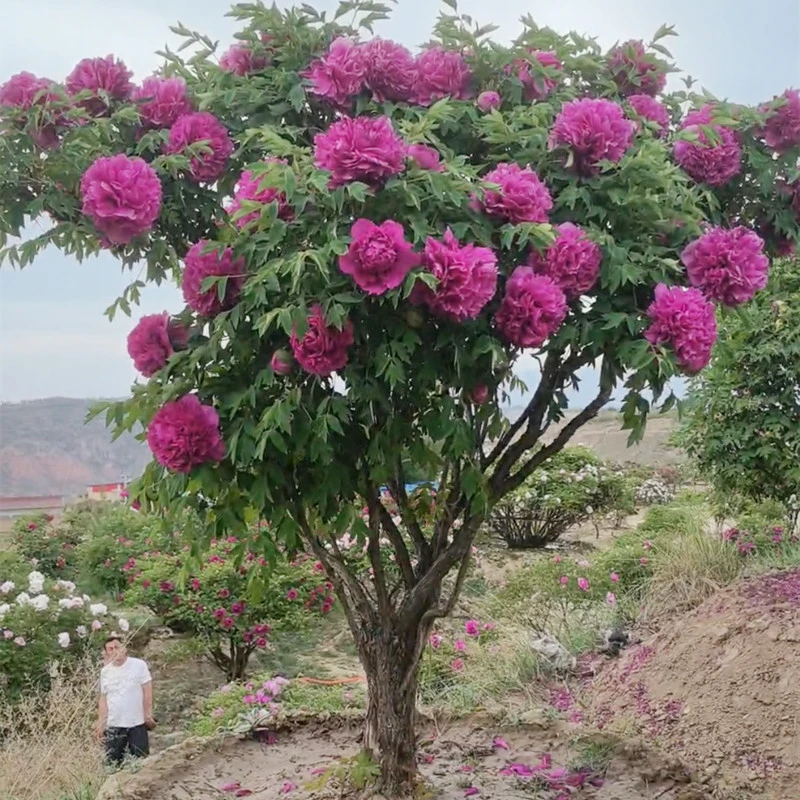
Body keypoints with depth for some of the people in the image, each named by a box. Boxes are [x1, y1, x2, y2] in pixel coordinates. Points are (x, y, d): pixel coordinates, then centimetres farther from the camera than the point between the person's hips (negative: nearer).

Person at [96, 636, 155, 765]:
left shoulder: (139, 665, -5)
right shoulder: (105, 671, 6)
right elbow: (103, 699, 9)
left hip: (137, 723, -3)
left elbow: (147, 692, -5)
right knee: (113, 763, 3)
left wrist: (148, 715, -8)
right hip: (113, 725, 3)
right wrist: (100, 724, 5)